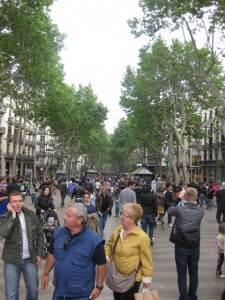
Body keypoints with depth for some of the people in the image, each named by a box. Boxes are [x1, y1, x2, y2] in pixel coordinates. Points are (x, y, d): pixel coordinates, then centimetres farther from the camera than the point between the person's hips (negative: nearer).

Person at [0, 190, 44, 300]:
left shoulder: (31, 215, -2)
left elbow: (40, 234, 6)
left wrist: (39, 254, 2)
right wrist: (12, 215, -23)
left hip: (30, 259, 2)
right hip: (12, 261, -2)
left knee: (33, 291, 13)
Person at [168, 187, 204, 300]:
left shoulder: (179, 209, -14)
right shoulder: (200, 210, -7)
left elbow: (169, 210, 7)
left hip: (181, 247, -3)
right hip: (195, 247, 3)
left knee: (182, 275, 7)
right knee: (193, 273, 18)